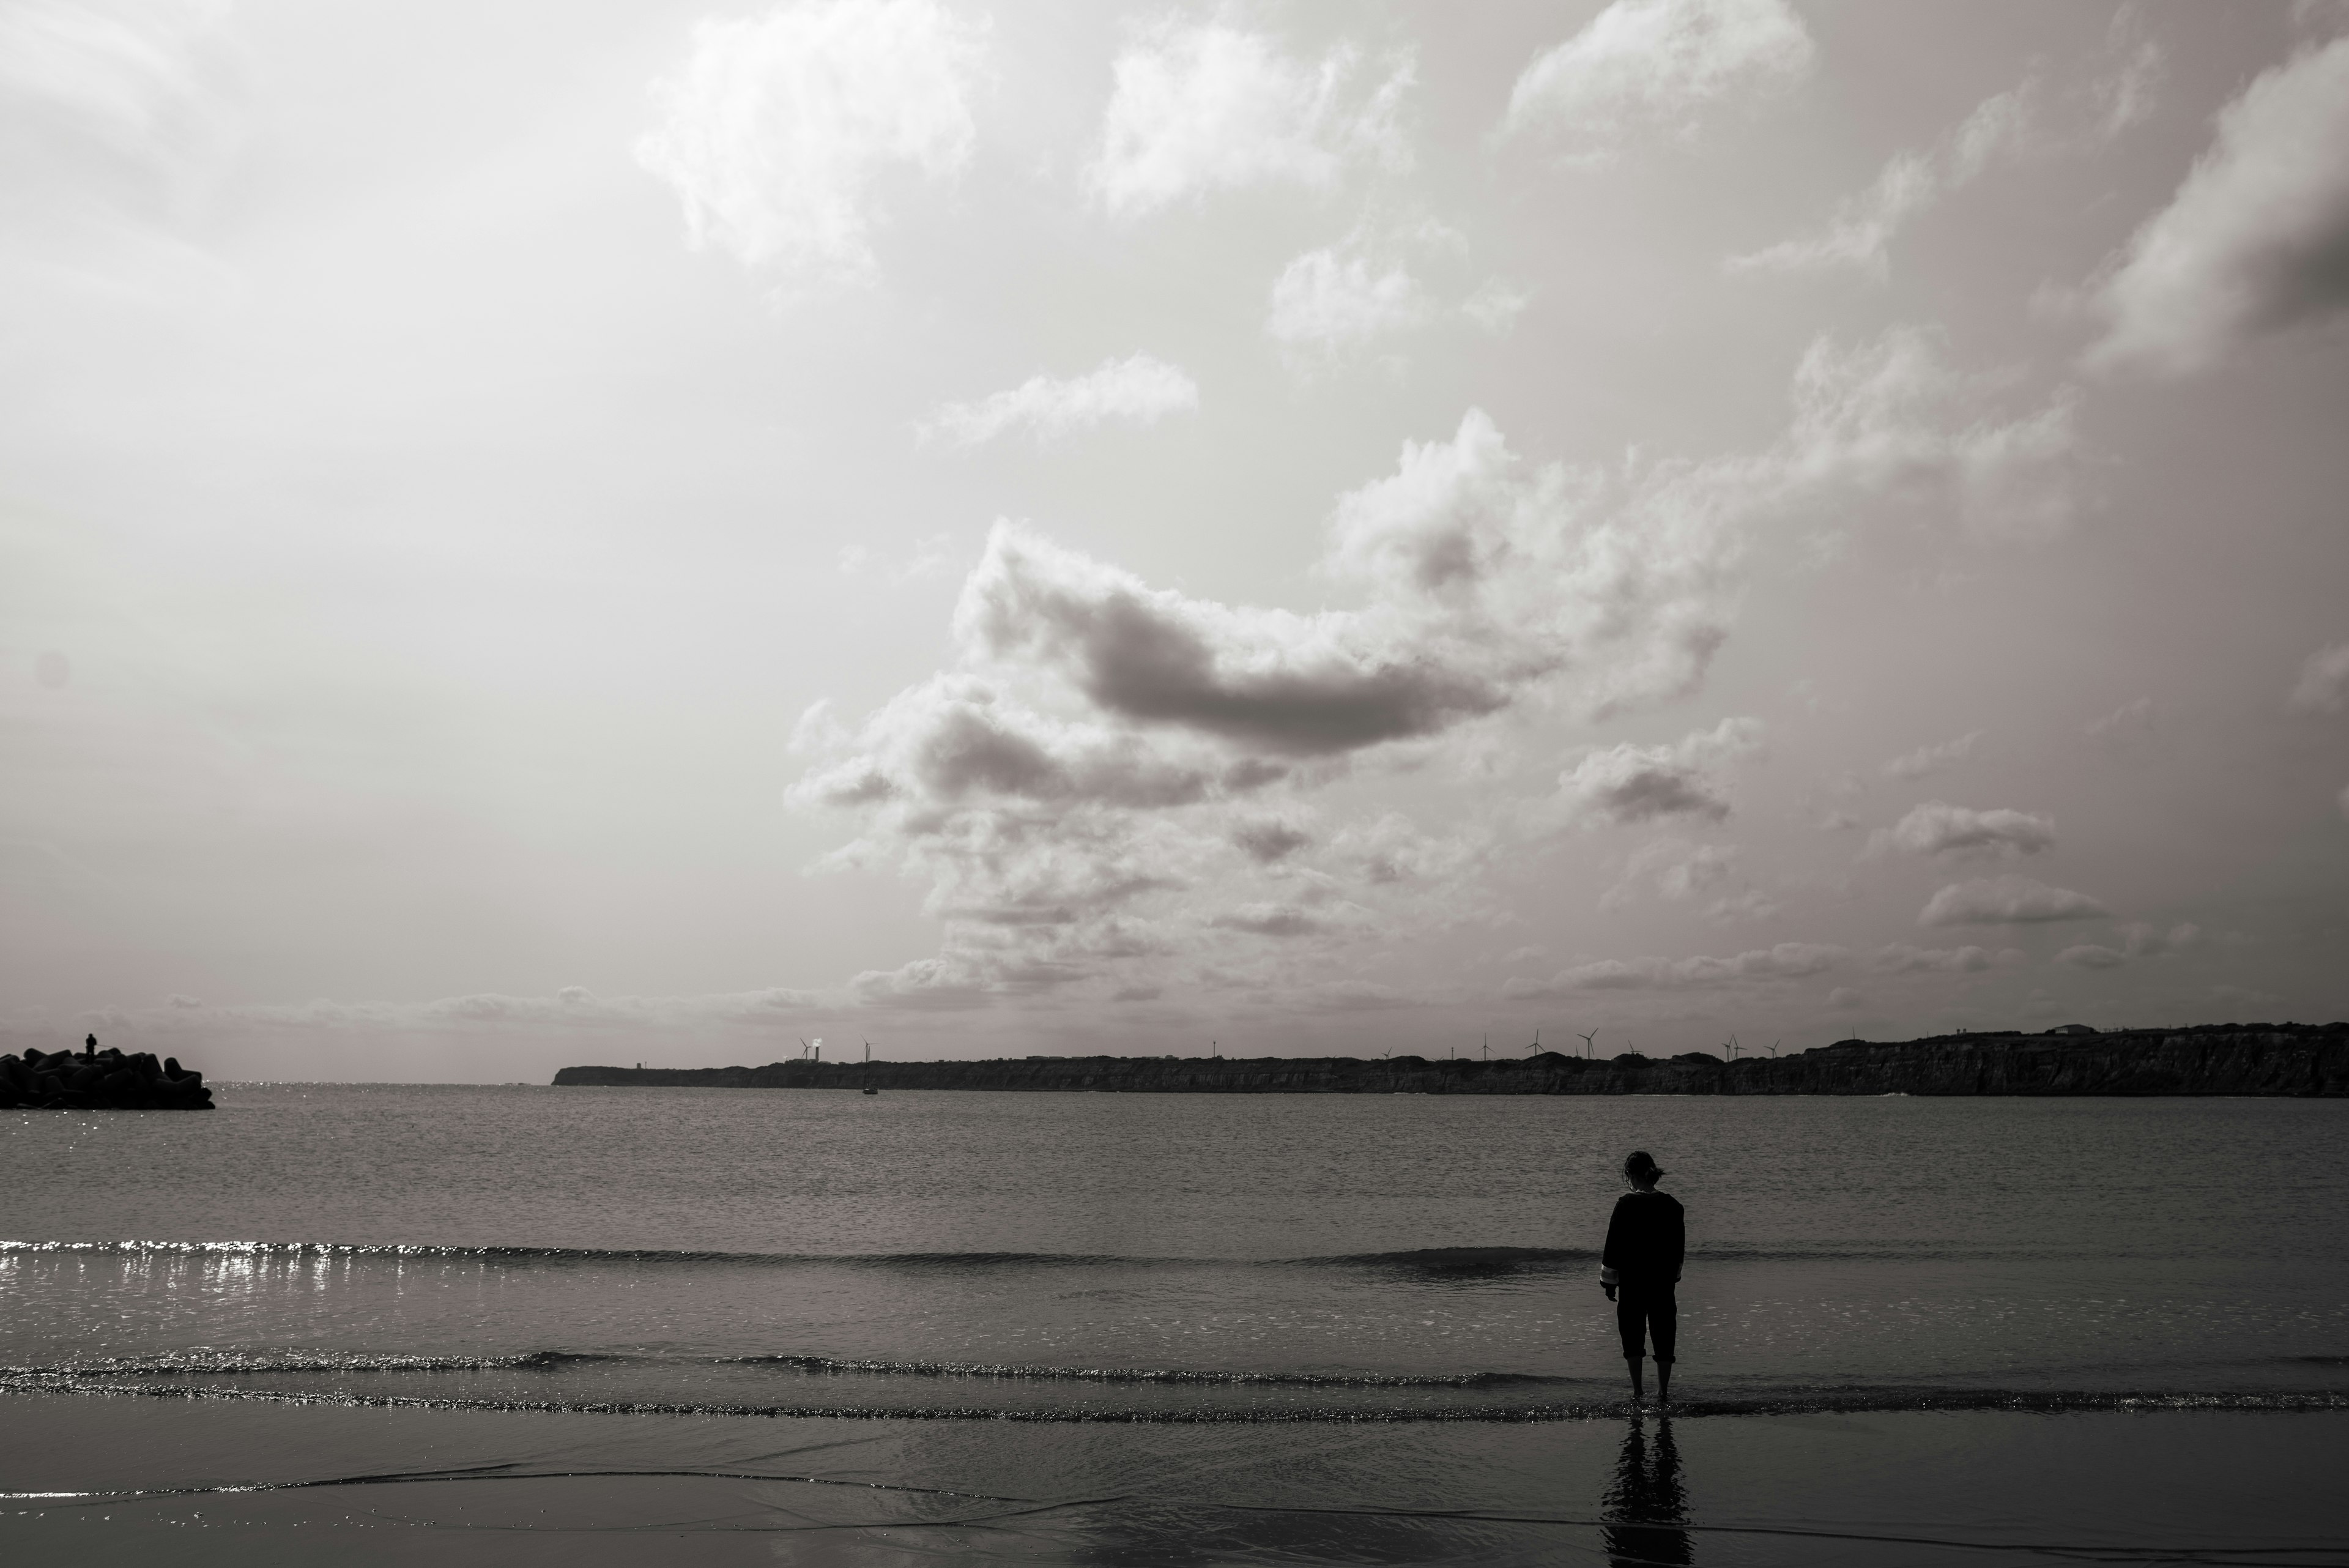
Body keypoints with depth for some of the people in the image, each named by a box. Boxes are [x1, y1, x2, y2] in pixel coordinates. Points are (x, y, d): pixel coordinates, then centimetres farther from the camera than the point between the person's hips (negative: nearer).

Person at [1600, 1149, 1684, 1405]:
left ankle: (1638, 1391, 12)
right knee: (1663, 1334, 9)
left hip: (1632, 1281, -3)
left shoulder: (1626, 1205, -13)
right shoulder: (1672, 1206, 0)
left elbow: (1614, 1245, -9)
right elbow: (1679, 1246, 10)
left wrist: (1609, 1281, 0)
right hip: (1663, 1282, 3)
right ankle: (1663, 1392, 11)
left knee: (1633, 1334, 10)